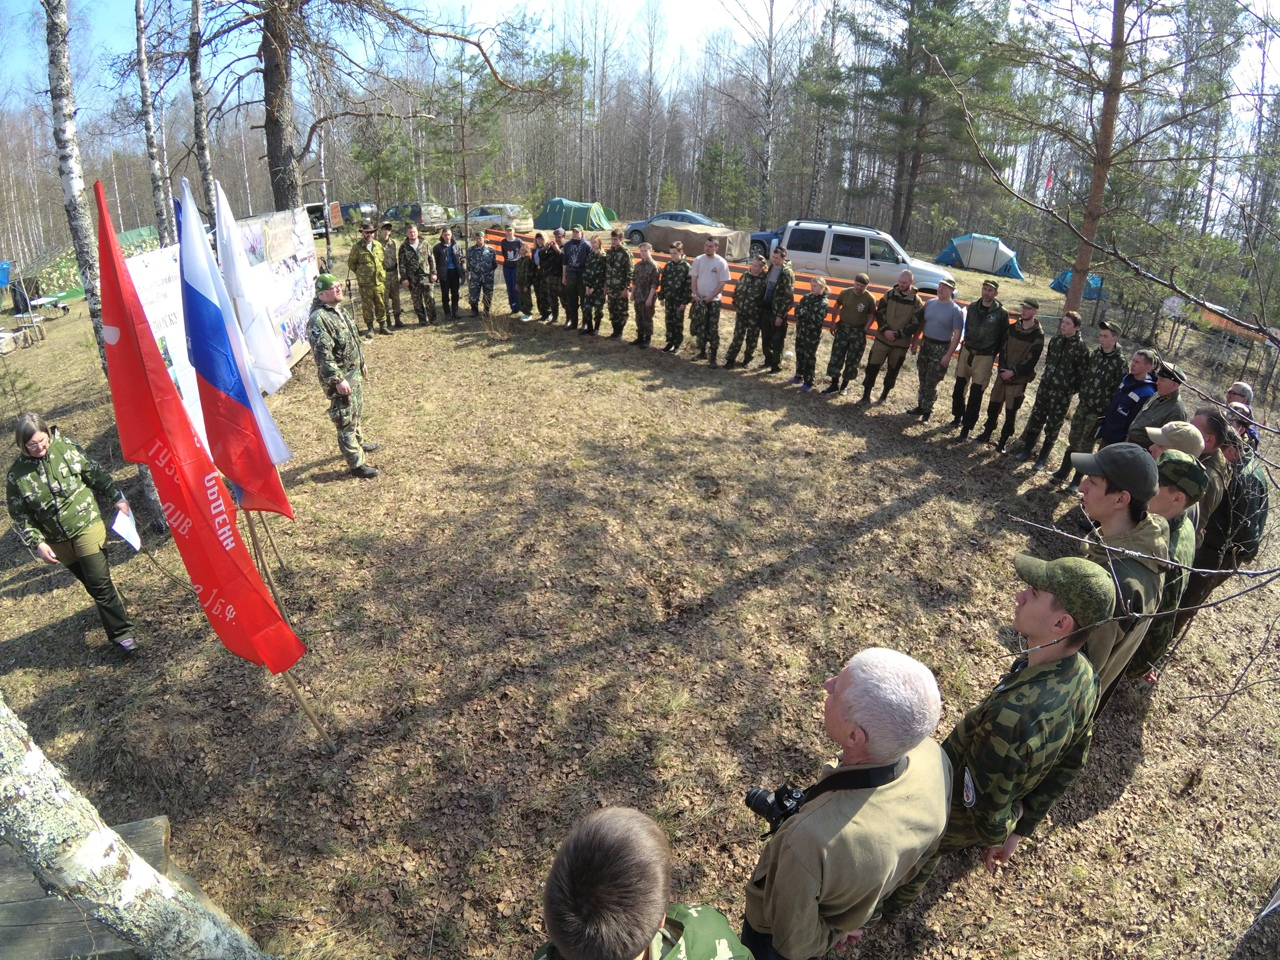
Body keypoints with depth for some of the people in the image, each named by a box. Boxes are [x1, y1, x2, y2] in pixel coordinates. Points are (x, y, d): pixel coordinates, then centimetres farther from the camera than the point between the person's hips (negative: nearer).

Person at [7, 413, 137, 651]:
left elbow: (96, 474, 3)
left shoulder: (66, 447, -9)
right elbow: (19, 516, -2)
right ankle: (114, 612, 37)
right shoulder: (16, 475, -8)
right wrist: (37, 543, -9)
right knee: (91, 583, 16)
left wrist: (117, 498, 6)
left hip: (87, 527, -2)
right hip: (58, 542, 2)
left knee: (99, 582, -6)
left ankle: (120, 631, 0)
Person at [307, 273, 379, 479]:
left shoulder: (338, 310, 8)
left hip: (354, 371, 10)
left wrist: (362, 362, 25)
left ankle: (359, 443, 46)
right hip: (340, 377, -10)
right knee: (346, 419, -2)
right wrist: (337, 380, -27)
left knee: (357, 410, 25)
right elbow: (322, 355, -27)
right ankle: (356, 464, 5)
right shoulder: (319, 319, -23)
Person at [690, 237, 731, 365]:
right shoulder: (698, 260, 0)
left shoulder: (722, 262, -9)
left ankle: (713, 356, 5)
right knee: (699, 327, 10)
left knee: (713, 329, 0)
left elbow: (722, 283, -9)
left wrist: (710, 297, -13)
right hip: (699, 299, 3)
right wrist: (694, 294, -8)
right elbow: (693, 278, 4)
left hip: (714, 300, -3)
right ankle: (702, 351, 24)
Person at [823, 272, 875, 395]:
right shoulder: (845, 292, -6)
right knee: (836, 356, 3)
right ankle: (834, 383, 15)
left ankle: (845, 384, 22)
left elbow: (871, 316, -2)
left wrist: (865, 329, -10)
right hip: (842, 328, 2)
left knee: (852, 360, 7)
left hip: (858, 332, -2)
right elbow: (837, 307, 7)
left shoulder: (870, 299, -13)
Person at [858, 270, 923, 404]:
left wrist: (898, 334, -17)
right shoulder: (889, 294, -1)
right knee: (872, 366, -3)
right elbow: (879, 313, 1)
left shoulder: (917, 302, -6)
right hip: (882, 338, 1)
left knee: (893, 370, 11)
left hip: (901, 343, -1)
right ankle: (866, 396, 4)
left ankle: (885, 394, 29)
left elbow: (915, 325, -8)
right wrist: (885, 330, -13)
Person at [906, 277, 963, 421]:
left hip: (941, 348, -5)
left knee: (931, 383, 0)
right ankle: (920, 406, 25)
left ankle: (927, 410, 12)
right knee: (923, 380, 14)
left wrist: (948, 355, -19)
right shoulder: (930, 304, 4)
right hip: (925, 344, 5)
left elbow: (957, 334, -13)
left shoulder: (955, 310, -11)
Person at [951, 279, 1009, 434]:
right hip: (966, 352, 4)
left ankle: (967, 426, 8)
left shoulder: (1001, 313, -10)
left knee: (976, 394, 0)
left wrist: (994, 354, -3)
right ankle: (958, 416, 33)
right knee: (959, 388, 13)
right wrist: (966, 343, 8)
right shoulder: (972, 307, 1)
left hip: (985, 358, -4)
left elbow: (1003, 338, -4)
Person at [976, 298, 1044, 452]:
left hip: (1019, 379, -4)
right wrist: (1001, 368, -8)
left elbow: (1032, 360, -12)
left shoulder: (1038, 335, -9)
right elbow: (1003, 348, 7)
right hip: (1003, 374, 4)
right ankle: (987, 432, 28)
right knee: (993, 406, 10)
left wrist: (1013, 372, -17)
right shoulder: (1012, 328, 6)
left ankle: (1003, 440, 14)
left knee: (1011, 412, 3)